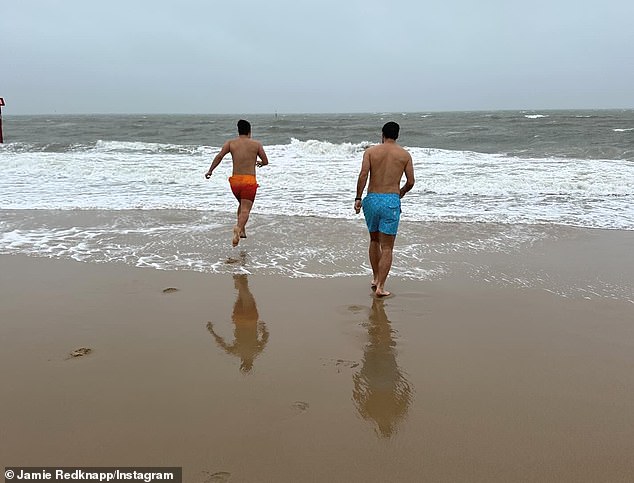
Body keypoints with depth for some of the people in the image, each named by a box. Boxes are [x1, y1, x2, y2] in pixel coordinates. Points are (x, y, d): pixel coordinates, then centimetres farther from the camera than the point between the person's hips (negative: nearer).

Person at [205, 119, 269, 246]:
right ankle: (238, 228, -35)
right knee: (245, 209, -8)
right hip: (249, 180, -3)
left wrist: (210, 170, -2)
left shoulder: (230, 143, 6)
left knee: (242, 205, 26)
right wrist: (259, 163, 32)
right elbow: (266, 161, 10)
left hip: (235, 180, 3)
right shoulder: (256, 144, 5)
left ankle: (242, 230, 22)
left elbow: (219, 156, -8)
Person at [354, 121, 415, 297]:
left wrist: (358, 198, -6)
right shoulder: (405, 155, 5)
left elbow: (363, 175, -10)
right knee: (387, 247, 2)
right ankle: (380, 286, -4)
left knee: (374, 240, 22)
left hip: (372, 199, 2)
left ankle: (375, 278, 30)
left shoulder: (370, 151, 3)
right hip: (391, 201, -2)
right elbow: (410, 182, 3)